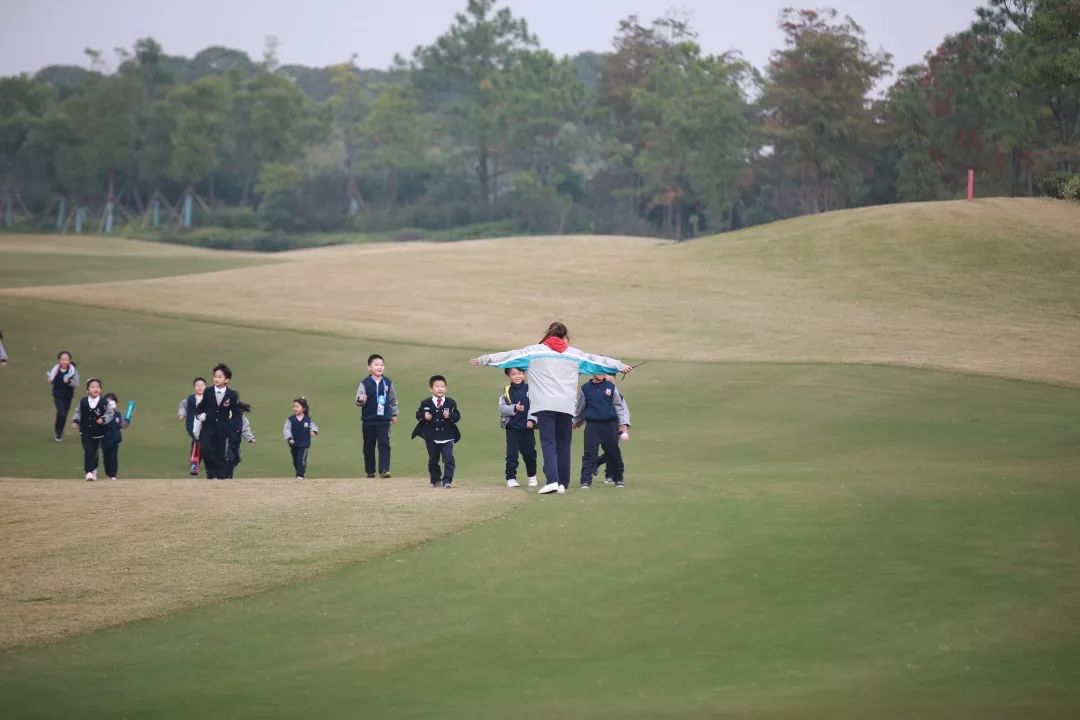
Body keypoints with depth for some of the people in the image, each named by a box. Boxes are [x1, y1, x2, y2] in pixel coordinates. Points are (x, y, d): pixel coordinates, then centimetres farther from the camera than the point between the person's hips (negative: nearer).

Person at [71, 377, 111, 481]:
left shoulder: (103, 403, -8)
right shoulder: (83, 402, -4)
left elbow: (109, 413, -2)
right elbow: (78, 413, 7)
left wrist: (103, 419, -20)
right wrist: (75, 421, -7)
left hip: (98, 432, 0)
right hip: (86, 432, 0)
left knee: (95, 452, 13)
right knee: (88, 452, -10)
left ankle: (94, 470, 34)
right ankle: (89, 472, -8)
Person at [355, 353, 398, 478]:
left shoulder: (388, 383, 2)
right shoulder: (365, 383, -5)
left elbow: (393, 400, 15)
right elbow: (358, 401, -7)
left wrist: (394, 414, 20)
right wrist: (360, 400, -30)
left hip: (384, 420, 1)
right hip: (369, 420, -1)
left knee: (384, 444, -11)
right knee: (369, 446, 9)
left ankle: (384, 470, -14)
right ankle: (370, 471, 20)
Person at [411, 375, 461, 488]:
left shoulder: (450, 403, 1)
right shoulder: (425, 403, 0)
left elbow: (457, 416, 1)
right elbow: (418, 414, 4)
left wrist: (450, 416, -19)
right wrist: (424, 416, -17)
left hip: (447, 437, -1)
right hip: (431, 438, 1)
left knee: (449, 459, -12)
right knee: (433, 460, 12)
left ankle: (447, 481, -8)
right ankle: (435, 480, 27)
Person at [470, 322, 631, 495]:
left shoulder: (534, 351, 8)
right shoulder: (574, 354, 14)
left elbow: (509, 356, 8)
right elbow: (596, 361, 22)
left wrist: (483, 359, 15)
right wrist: (620, 366, 34)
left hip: (544, 405, -2)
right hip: (566, 406, 2)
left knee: (548, 443, -7)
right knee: (563, 445, 9)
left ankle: (552, 480, -22)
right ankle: (563, 483, 10)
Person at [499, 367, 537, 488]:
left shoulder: (529, 389, 0)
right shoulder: (507, 391, 3)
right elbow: (502, 408, -2)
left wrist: (531, 420, -14)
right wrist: (514, 408, -18)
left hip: (527, 427, 0)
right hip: (512, 427, 0)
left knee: (529, 453, 8)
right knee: (511, 453, -4)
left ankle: (532, 476, 26)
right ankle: (511, 478, 0)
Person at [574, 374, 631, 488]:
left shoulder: (611, 387, 6)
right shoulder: (585, 389, 5)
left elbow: (619, 406, 10)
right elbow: (580, 407, 19)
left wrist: (623, 423, 4)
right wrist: (576, 422, 29)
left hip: (610, 424, 1)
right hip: (592, 425, -1)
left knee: (613, 453, 7)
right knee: (589, 453, -7)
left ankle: (618, 479, 22)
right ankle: (586, 481, -8)